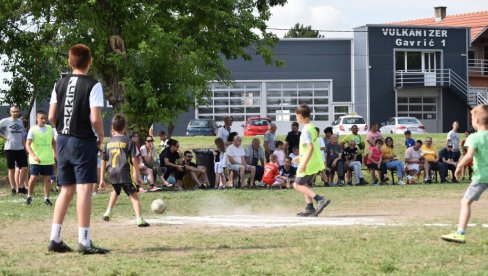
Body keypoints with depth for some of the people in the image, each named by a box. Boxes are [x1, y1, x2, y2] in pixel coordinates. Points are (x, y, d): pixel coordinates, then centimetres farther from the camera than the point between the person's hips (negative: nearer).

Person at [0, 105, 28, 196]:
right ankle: (13, 188, 9)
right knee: (11, 169, 2)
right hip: (10, 149, -4)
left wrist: (25, 148, 12)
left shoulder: (20, 121, 12)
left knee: (24, 168, -2)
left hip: (20, 148, 4)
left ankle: (21, 186, 11)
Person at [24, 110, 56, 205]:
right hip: (35, 160, -3)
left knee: (47, 179, 2)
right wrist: (33, 156, -26)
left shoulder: (50, 129, 5)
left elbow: (53, 142, 20)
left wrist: (54, 153, 12)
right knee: (33, 177, -6)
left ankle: (46, 198, 10)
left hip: (48, 160, 3)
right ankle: (29, 196, 13)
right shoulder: (33, 130, -7)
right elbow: (27, 144, -14)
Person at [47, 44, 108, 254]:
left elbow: (51, 116, 6)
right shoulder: (92, 85, -10)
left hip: (63, 141, 6)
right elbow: (95, 118, -17)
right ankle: (84, 241, -7)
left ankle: (55, 239, 12)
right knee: (84, 189, -5)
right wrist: (101, 136, -1)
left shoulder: (60, 84, 7)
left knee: (67, 190, 14)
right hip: (84, 142, -6)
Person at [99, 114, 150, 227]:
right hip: (123, 172, -4)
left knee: (116, 190, 32)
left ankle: (108, 211, 30)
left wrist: (102, 179, 14)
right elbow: (134, 159, -4)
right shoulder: (127, 141, -1)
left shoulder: (108, 142, 10)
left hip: (111, 173, 4)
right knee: (133, 195, -5)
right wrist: (137, 173, 8)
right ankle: (139, 219, -18)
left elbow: (103, 161, 10)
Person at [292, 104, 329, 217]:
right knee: (305, 184, 19)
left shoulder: (306, 130, -18)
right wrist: (301, 157, 27)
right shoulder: (312, 127, 11)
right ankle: (310, 208, 15)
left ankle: (321, 199, -17)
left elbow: (310, 147, -27)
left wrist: (304, 164, -29)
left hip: (309, 163, -9)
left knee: (297, 185, -4)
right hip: (315, 162, 9)